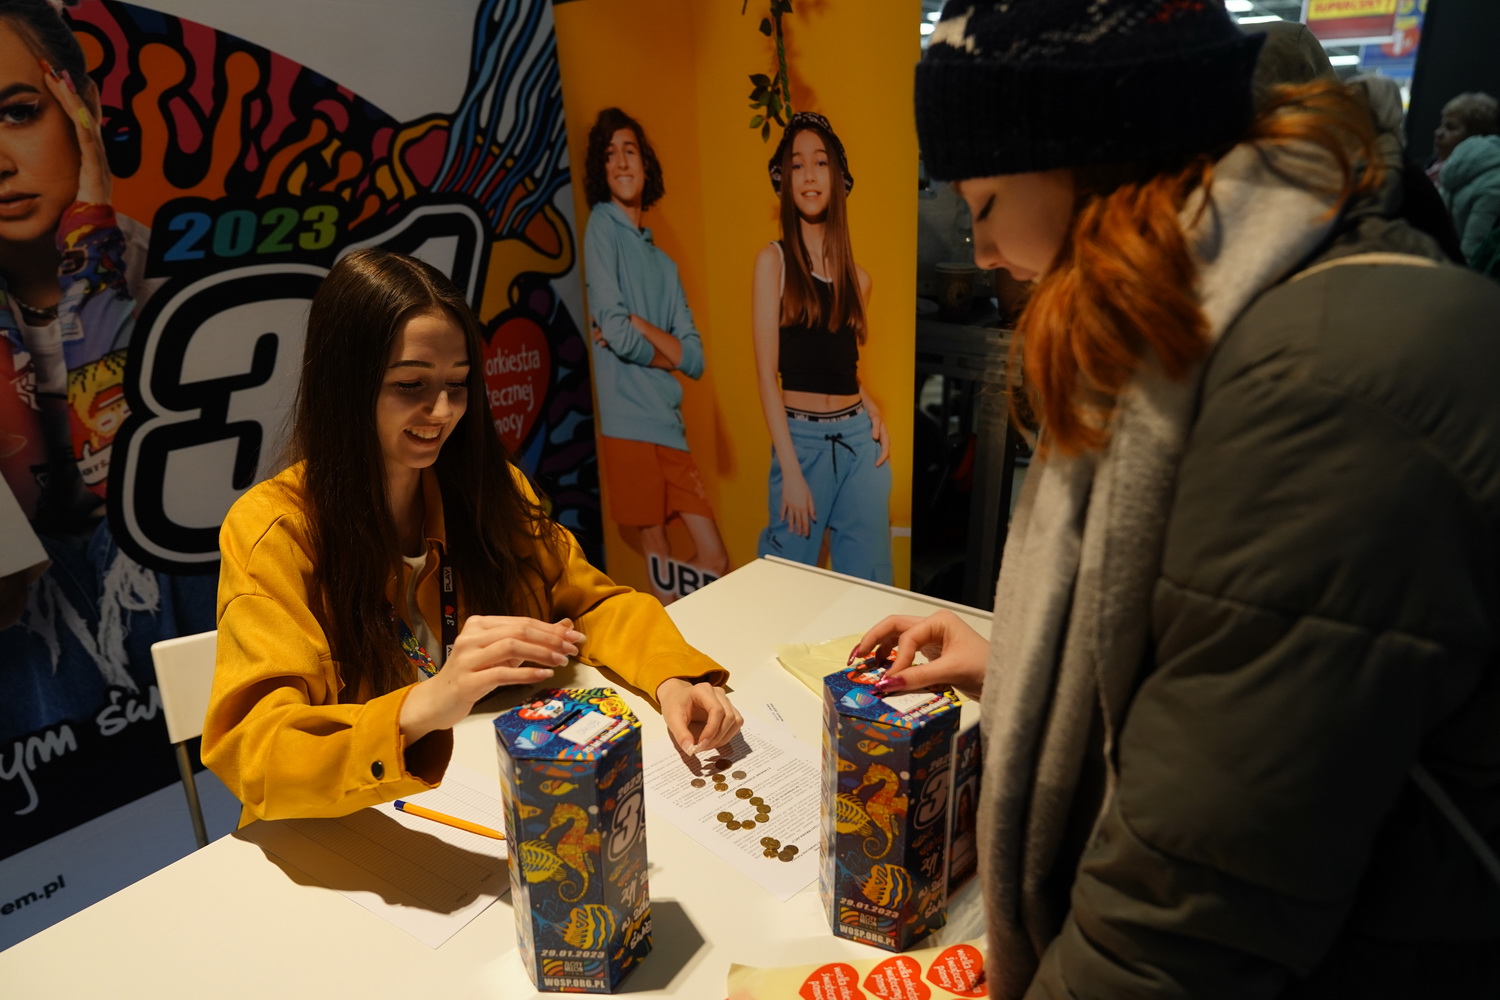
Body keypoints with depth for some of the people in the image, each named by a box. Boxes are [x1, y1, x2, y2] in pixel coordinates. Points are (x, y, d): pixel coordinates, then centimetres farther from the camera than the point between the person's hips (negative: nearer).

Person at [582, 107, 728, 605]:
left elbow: (696, 358, 8)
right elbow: (616, 334, -14)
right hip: (630, 422, -6)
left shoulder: (664, 262, 17)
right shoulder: (602, 226, -2)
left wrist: (639, 327, -7)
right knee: (662, 563, 3)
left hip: (670, 425, 6)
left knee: (715, 561, 7)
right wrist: (665, 350, 4)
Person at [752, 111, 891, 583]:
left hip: (859, 439, 4)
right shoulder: (773, 260, -2)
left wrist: (873, 409, 0)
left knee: (868, 585, 7)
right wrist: (790, 471, -12)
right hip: (803, 437, -4)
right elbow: (766, 372, -7)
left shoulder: (856, 276, 11)